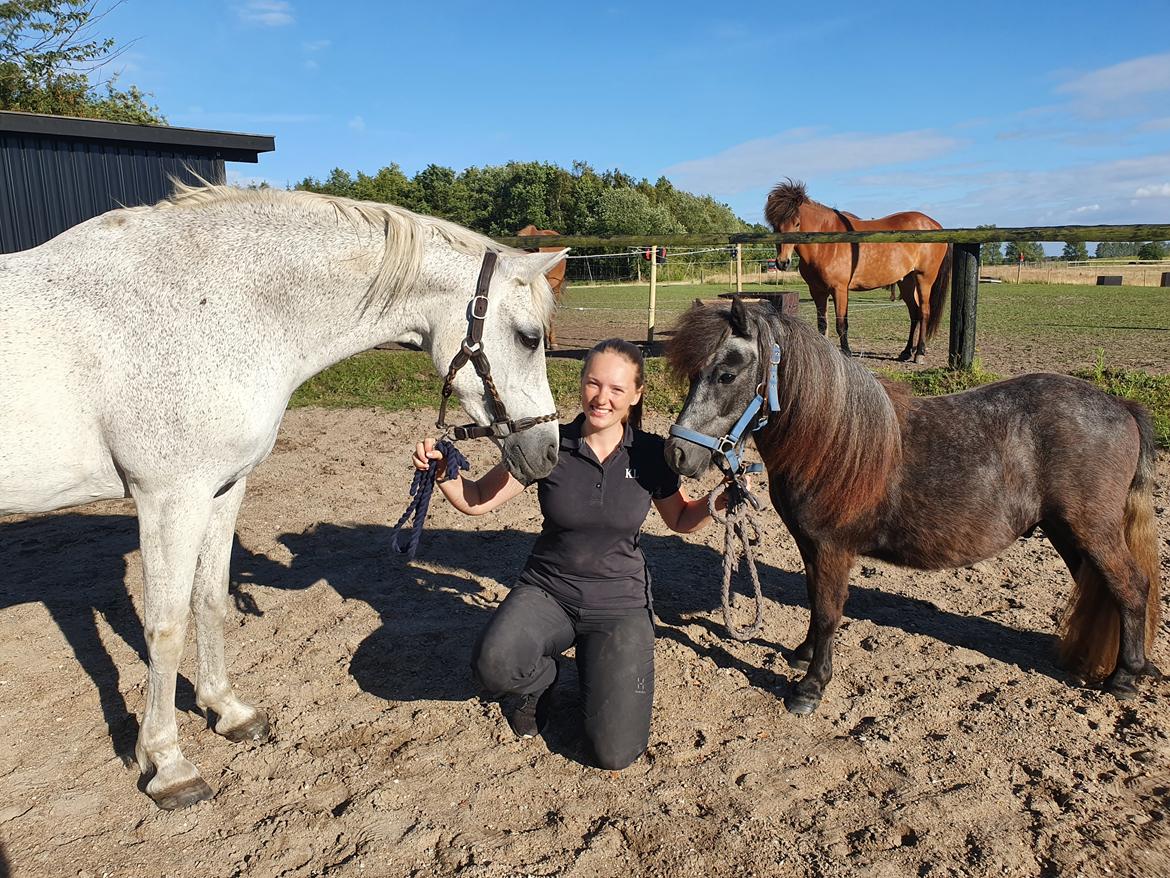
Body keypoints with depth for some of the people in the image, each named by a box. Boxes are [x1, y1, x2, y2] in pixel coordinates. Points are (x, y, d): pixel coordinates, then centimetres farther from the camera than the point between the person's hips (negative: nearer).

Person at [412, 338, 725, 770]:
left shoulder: (652, 454, -7)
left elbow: (680, 519, 9)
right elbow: (476, 500, -4)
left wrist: (716, 503, -11)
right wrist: (442, 470, -24)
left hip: (619, 603, 0)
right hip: (546, 592, 0)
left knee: (616, 752, -11)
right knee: (493, 666, -32)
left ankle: (595, 674, 23)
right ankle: (542, 678, 7)